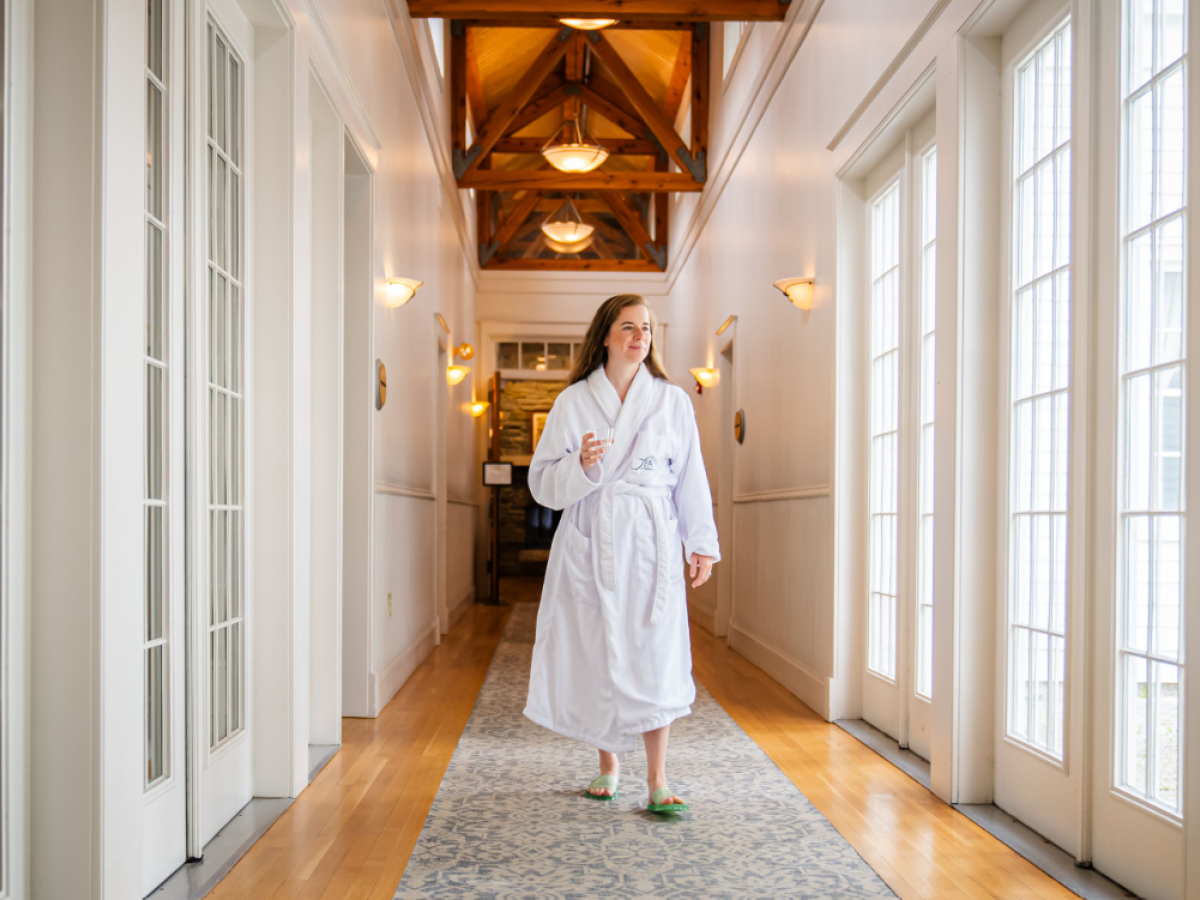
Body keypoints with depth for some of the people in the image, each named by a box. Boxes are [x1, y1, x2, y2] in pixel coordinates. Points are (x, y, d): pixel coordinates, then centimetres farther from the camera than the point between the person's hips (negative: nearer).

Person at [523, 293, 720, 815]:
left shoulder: (672, 400, 7)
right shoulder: (573, 401, 4)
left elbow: (690, 477, 8)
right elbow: (543, 482, 3)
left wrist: (702, 545, 4)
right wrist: (580, 465, -17)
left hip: (650, 541, 0)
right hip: (589, 542, 0)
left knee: (654, 656, -5)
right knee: (594, 655, 4)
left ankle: (657, 781, 3)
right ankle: (608, 763, 24)